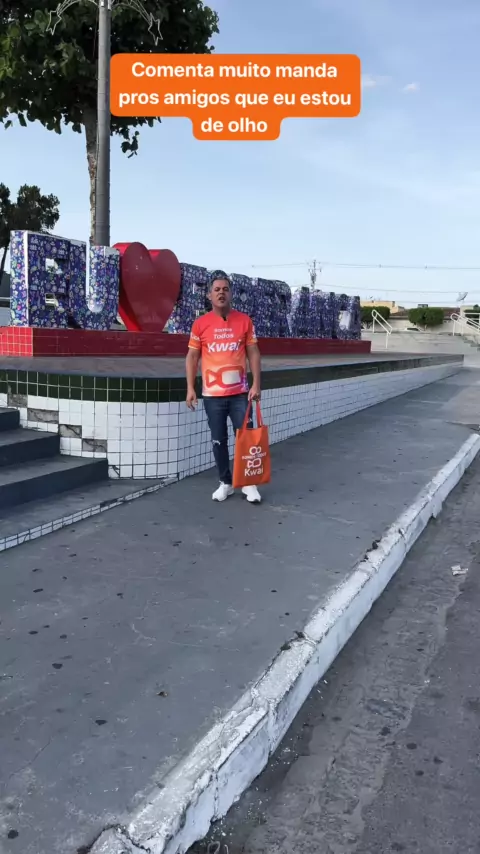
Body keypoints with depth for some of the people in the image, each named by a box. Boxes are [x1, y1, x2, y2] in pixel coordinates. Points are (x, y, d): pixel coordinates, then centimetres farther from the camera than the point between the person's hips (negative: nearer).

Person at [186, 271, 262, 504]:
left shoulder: (244, 320, 1)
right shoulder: (200, 324, -1)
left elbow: (253, 353, 3)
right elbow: (192, 356, 3)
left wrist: (256, 384, -5)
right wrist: (190, 388, -4)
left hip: (240, 393, 0)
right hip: (212, 394, 0)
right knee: (218, 440, 8)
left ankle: (249, 483, 15)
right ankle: (225, 483, 22)